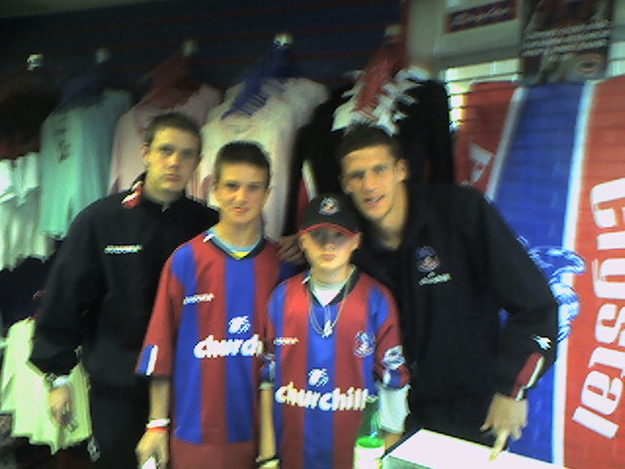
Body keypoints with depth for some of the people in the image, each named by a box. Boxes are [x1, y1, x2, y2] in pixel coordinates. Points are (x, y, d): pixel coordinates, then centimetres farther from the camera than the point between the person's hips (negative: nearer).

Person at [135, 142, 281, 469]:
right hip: (197, 434, -1)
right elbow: (162, 345, -2)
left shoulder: (280, 263, -1)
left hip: (262, 431, 2)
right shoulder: (185, 260, -6)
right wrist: (157, 426, -1)